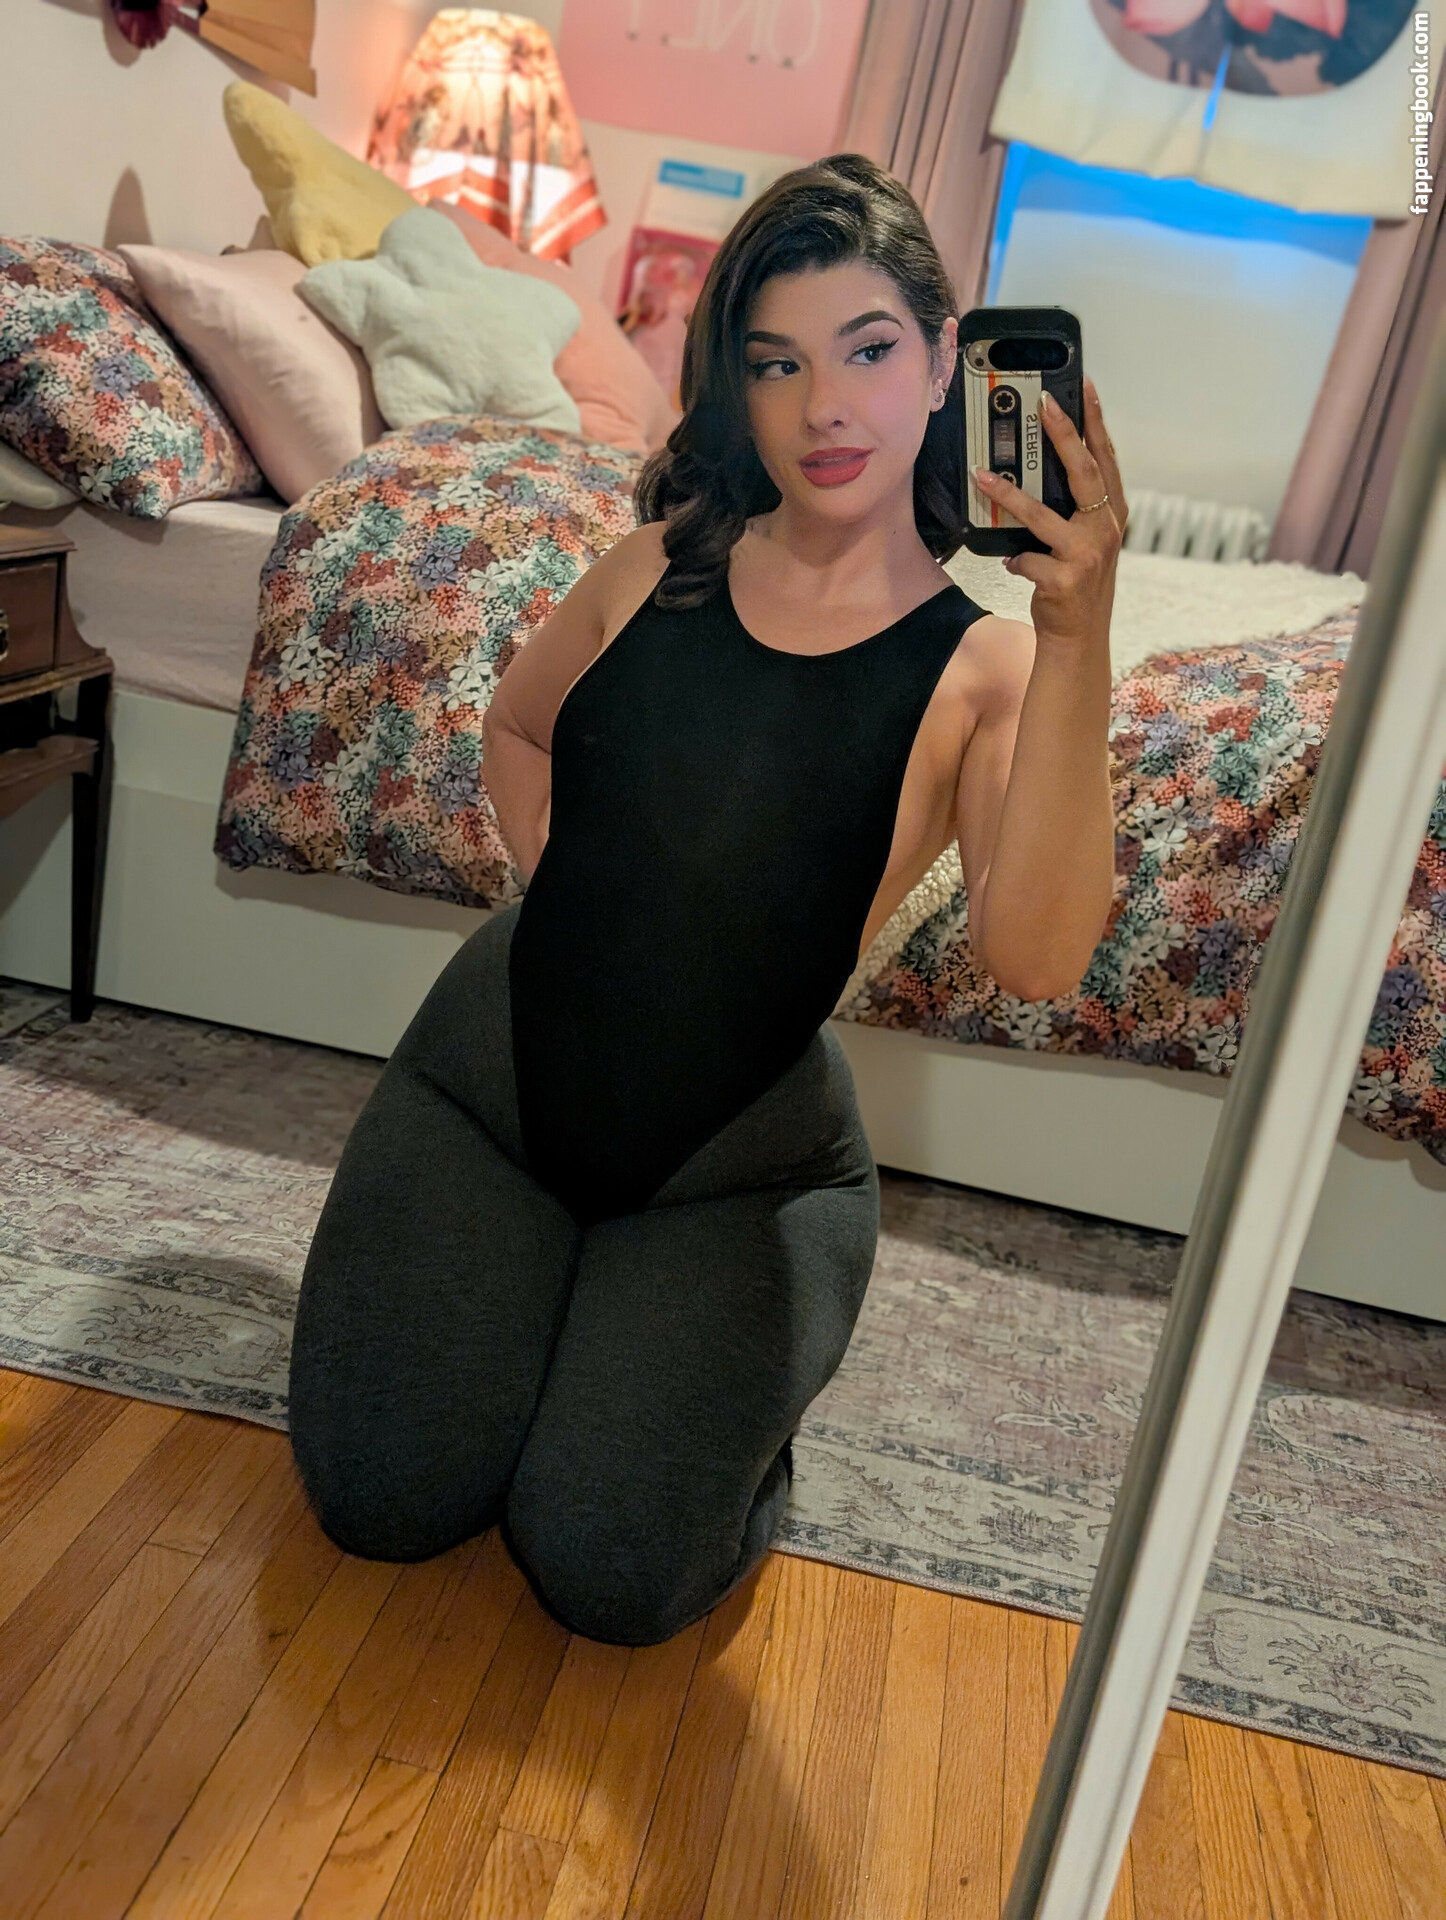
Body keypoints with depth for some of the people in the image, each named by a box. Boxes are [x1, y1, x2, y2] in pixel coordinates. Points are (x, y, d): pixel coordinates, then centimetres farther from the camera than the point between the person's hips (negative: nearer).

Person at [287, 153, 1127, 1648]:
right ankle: (524, 1287, 25)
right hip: (498, 1065, 3)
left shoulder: (983, 665, -13)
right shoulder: (661, 568, -3)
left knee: (611, 1580, -8)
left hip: (742, 1157, -2)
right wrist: (570, 904, 4)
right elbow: (516, 731, 17)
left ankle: (706, 1347, 21)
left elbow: (1035, 954, -33)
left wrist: (1080, 628, -40)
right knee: (383, 1505, -4)